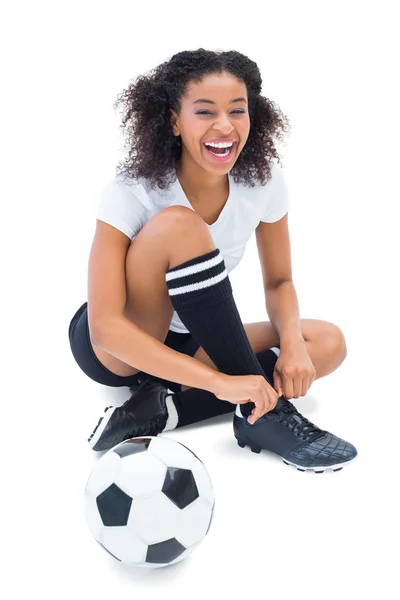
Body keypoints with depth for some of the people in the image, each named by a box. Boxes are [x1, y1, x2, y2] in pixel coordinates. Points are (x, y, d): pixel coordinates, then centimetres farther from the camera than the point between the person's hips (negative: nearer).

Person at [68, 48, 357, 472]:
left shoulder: (264, 182, -11)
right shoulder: (131, 193, -25)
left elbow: (278, 283, 0)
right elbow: (106, 328, -31)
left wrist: (293, 343, -23)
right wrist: (220, 382, -39)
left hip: (184, 341, 5)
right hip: (114, 348, -5)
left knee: (328, 344, -14)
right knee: (178, 225, -32)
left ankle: (161, 411, -23)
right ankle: (262, 415, -26)